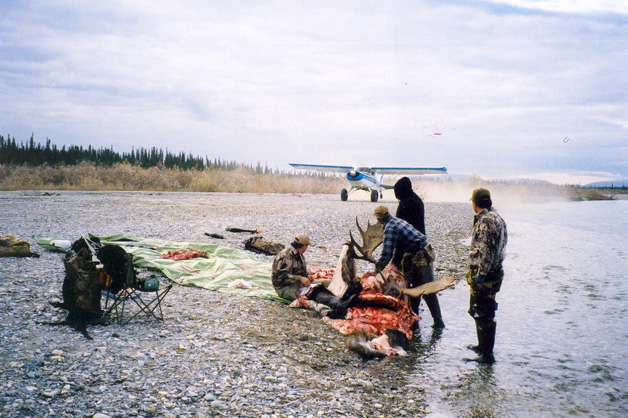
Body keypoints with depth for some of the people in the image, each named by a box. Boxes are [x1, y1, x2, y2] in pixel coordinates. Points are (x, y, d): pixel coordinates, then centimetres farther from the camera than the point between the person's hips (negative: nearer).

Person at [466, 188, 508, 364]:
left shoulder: (485, 221, -19)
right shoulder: (495, 217, 13)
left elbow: (487, 251, -24)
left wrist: (481, 274, -22)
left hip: (484, 276, -11)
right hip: (493, 272, 11)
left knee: (483, 315, -4)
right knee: (478, 311, 22)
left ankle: (487, 354, 2)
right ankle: (483, 345, 35)